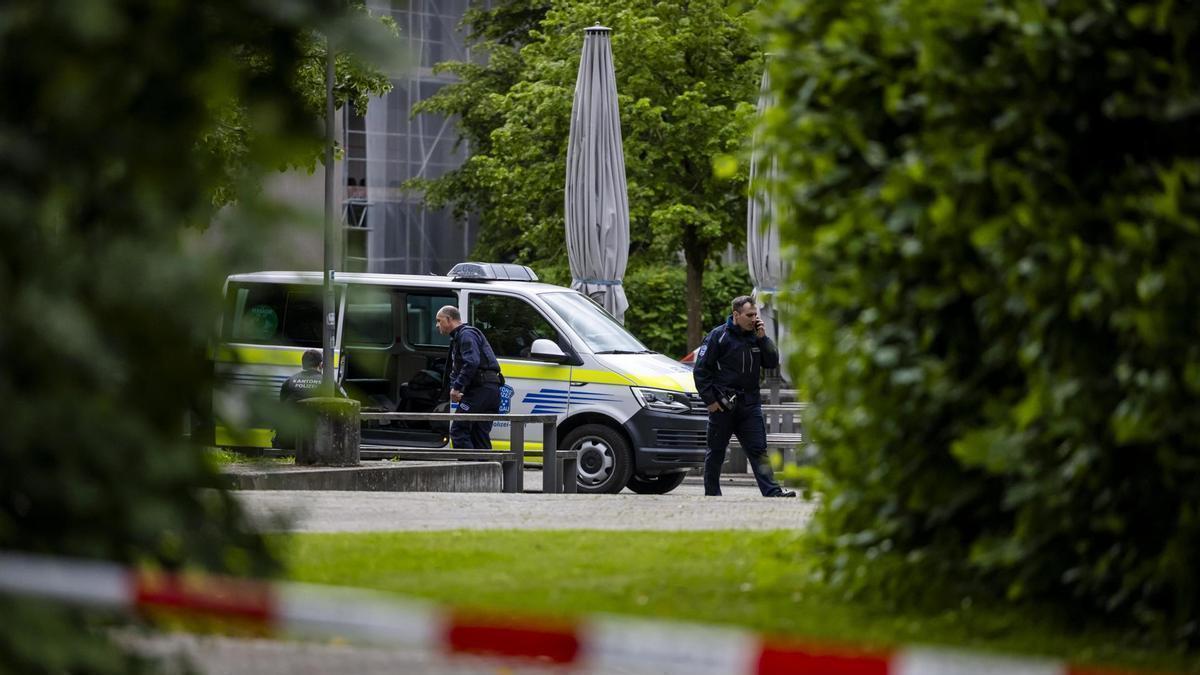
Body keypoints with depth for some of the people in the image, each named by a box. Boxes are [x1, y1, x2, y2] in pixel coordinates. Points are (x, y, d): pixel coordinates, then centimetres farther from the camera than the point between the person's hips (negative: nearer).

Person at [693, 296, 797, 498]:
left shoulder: (755, 337, 11)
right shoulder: (718, 336, -5)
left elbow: (773, 362, 6)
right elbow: (701, 370, -6)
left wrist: (762, 338, -5)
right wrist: (710, 399, -10)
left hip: (750, 404, 4)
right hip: (723, 405, -4)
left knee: (758, 450, -3)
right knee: (716, 451, 5)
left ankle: (772, 492, -11)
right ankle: (712, 493, 14)